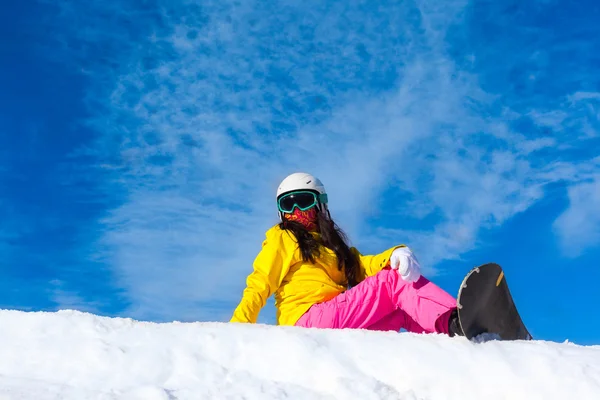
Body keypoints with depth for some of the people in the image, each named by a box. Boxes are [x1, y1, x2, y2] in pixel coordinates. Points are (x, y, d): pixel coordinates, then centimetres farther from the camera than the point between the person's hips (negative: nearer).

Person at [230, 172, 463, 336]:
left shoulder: (332, 242, 29)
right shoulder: (281, 238, 13)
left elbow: (361, 266, 9)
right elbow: (259, 284, 2)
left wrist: (394, 256, -12)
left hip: (341, 324, 6)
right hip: (307, 321, -6)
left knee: (406, 309, -12)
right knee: (392, 281, -16)